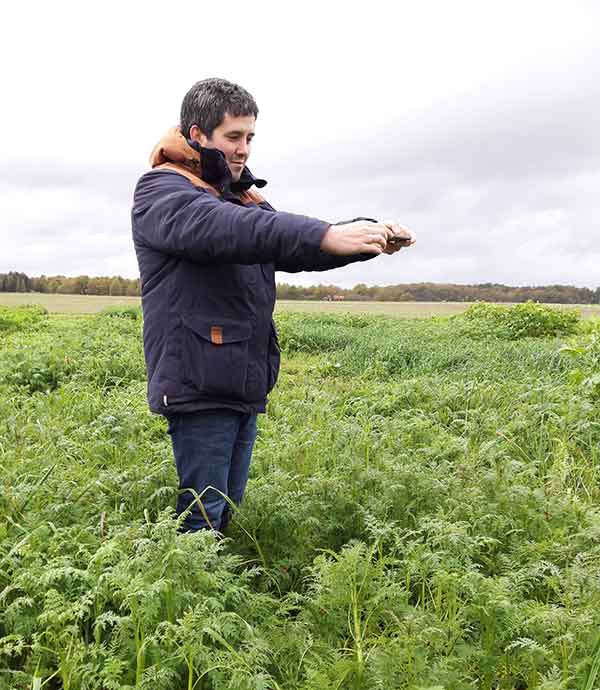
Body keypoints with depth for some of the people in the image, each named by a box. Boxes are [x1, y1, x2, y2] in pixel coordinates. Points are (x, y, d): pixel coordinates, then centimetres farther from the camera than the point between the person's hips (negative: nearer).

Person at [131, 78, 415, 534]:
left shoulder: (245, 199, 19)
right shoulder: (161, 191, -7)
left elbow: (299, 250, 8)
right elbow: (222, 229, -28)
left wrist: (370, 237, -12)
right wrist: (326, 235, -38)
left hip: (246, 389, 8)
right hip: (199, 388, -8)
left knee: (226, 512, 15)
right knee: (200, 518, -4)